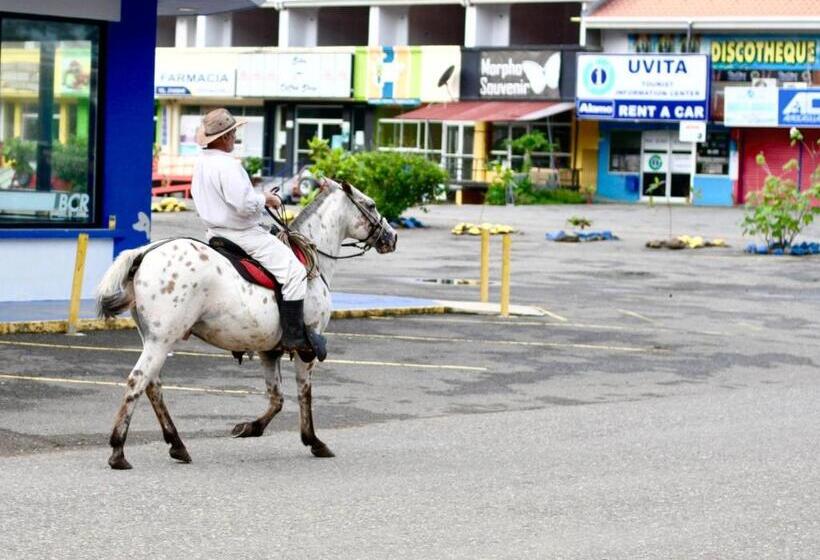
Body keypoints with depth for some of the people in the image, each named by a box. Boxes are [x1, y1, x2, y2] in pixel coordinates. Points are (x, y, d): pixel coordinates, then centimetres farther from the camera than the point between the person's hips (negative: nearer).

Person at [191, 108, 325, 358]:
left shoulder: (201, 162, 7)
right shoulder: (228, 166, -24)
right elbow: (246, 205, -29)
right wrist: (266, 199, -8)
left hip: (217, 231, 11)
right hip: (242, 234, -11)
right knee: (294, 271, -11)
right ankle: (294, 336, -13)